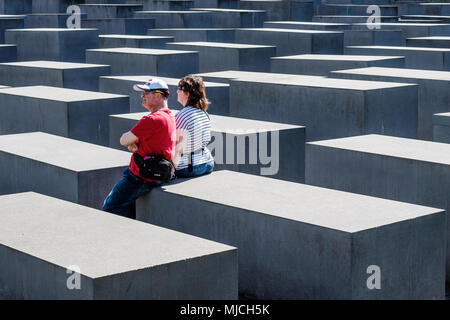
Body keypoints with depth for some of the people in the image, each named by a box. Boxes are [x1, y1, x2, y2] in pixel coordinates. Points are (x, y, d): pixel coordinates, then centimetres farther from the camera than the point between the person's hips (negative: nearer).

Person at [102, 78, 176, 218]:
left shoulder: (153, 119, -22)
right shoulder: (170, 117, 12)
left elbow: (123, 140, -15)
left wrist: (129, 142, 6)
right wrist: (132, 144, -5)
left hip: (141, 178, -10)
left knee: (109, 208, -5)